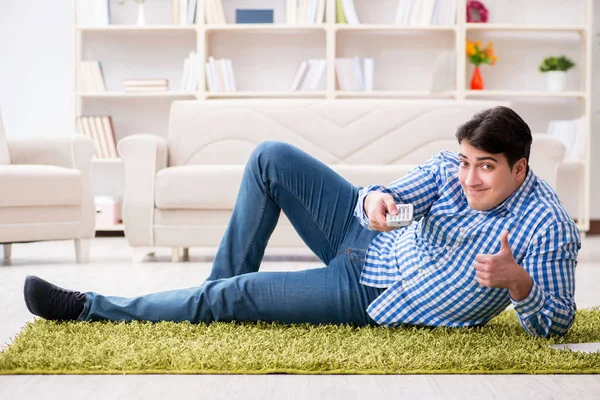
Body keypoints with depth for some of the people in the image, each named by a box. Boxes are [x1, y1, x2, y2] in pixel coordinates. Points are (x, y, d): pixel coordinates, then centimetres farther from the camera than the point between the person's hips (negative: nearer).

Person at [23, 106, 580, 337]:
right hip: (370, 241, 6)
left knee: (234, 297, -14)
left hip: (367, 298, -6)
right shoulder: (453, 166, -6)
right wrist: (378, 200, -32)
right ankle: (220, 287, 8)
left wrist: (516, 281, -39)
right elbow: (400, 192, -6)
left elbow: (556, 323, -18)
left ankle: (92, 308, 4)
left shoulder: (546, 229, -22)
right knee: (271, 157, -5)